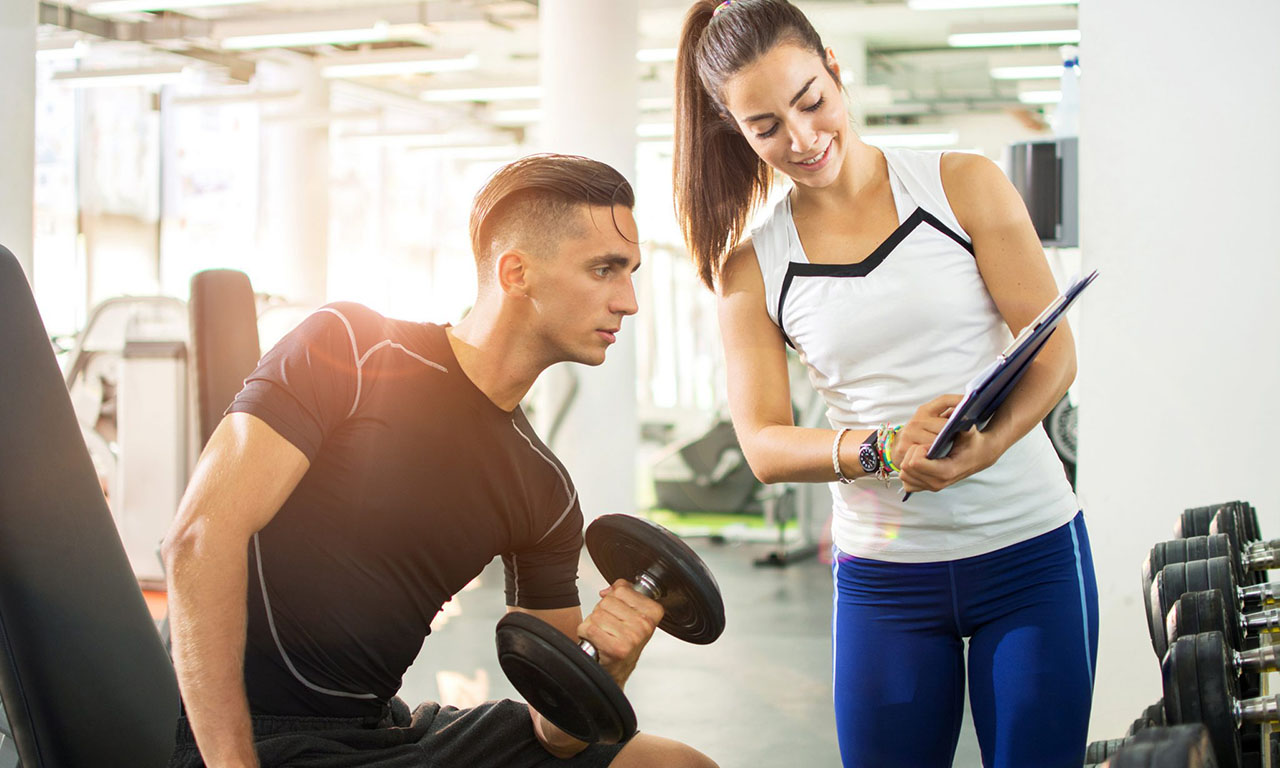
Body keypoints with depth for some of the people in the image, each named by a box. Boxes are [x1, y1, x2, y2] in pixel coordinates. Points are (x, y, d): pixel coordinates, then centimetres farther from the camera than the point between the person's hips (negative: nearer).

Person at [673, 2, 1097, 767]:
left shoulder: (965, 186, -1)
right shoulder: (750, 267, 2)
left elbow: (1054, 349, -4)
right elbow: (764, 446, -3)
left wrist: (983, 448, -23)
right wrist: (887, 451, -22)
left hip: (1031, 547, 0)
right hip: (882, 573, 1)